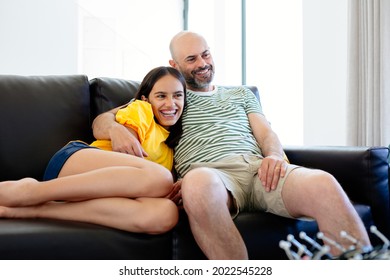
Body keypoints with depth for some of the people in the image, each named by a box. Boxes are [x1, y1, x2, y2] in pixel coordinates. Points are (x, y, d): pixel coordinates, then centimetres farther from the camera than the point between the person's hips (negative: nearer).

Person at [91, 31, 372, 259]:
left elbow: (267, 134, 21)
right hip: (208, 173, -2)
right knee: (198, 184, -45)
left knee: (323, 184, -33)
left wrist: (275, 155, -6)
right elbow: (101, 121, 20)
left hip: (258, 167, 3)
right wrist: (116, 129, -8)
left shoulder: (241, 94, 34)